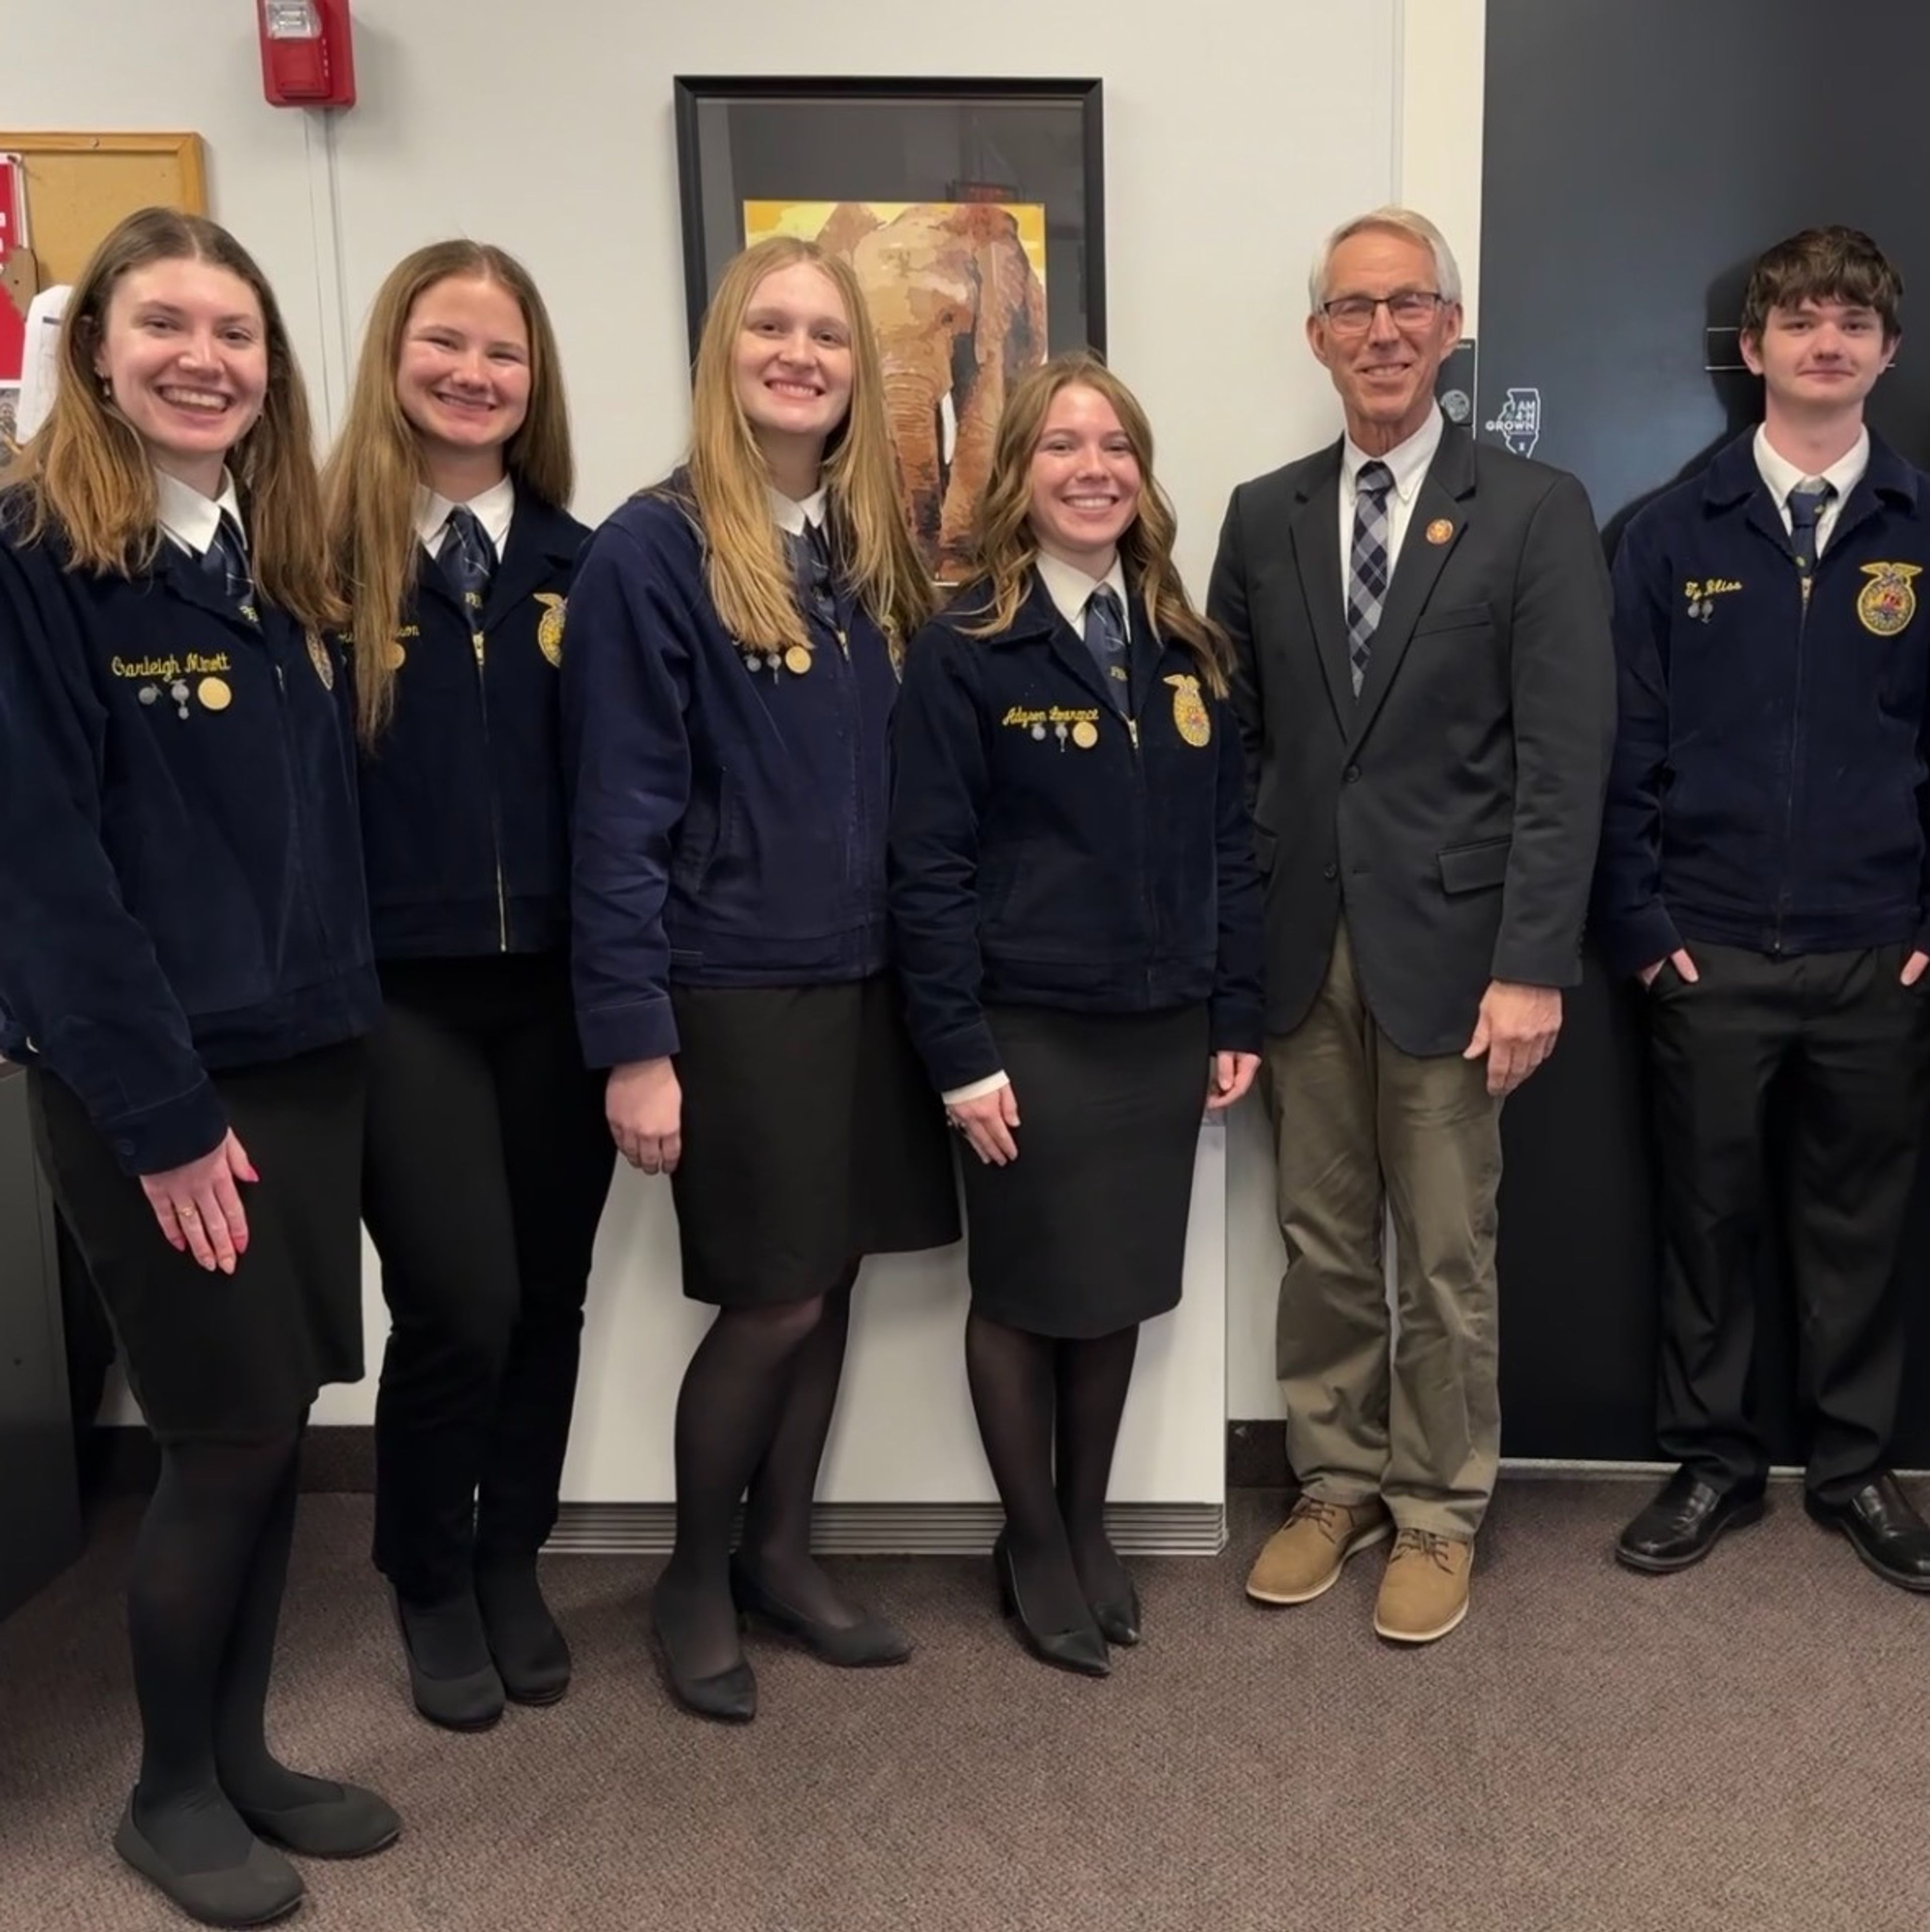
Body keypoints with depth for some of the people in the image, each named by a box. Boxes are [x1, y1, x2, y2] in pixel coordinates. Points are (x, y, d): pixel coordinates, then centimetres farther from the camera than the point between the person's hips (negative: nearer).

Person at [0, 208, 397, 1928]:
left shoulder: (283, 558, 10)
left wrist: (339, 1017, 6)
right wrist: (156, 1108, -17)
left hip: (304, 1057, 6)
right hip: (142, 1077, -6)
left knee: (274, 1425, 12)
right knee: (231, 1432, 2)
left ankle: (242, 1755, 31)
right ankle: (169, 1791, 24)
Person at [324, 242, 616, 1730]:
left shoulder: (576, 562, 7)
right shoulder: (324, 548, -4)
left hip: (560, 983, 4)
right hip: (398, 989, -3)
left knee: (548, 1295, 11)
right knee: (460, 1304, -5)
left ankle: (512, 1565, 33)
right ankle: (429, 1582, 23)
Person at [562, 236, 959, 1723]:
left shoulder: (879, 550, 8)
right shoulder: (653, 551, -10)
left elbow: (916, 773, 10)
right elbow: (621, 812, -14)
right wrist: (633, 1038, -16)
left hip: (870, 976, 6)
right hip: (730, 985, -5)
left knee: (833, 1279, 12)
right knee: (773, 1299, 2)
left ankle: (782, 1551, 31)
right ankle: (695, 1579, 26)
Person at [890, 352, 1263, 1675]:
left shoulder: (1187, 650, 7)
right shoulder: (964, 650, -8)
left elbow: (1230, 841, 8)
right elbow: (931, 868, -11)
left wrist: (1239, 1014, 4)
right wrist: (959, 1051, -14)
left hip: (1161, 1028, 5)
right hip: (1027, 1030, -4)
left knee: (1124, 1289, 14)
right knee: (1027, 1291, 10)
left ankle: (1090, 1525, 34)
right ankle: (1031, 1541, 29)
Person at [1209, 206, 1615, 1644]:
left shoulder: (1535, 510, -2)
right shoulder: (1264, 516, 9)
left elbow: (1566, 759, -7)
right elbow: (1234, 741, 9)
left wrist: (1534, 964, -14)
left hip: (1449, 944, -3)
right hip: (1300, 947, 3)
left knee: (1448, 1256, 7)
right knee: (1323, 1245, 12)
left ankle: (1439, 1511, 24)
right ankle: (1338, 1483, 29)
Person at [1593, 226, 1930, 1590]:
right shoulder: (1676, 535, 2)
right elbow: (1626, 744, 1)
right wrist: (1640, 923, -5)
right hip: (1712, 954, 0)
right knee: (1708, 1214, 9)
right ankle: (1715, 1462, 25)